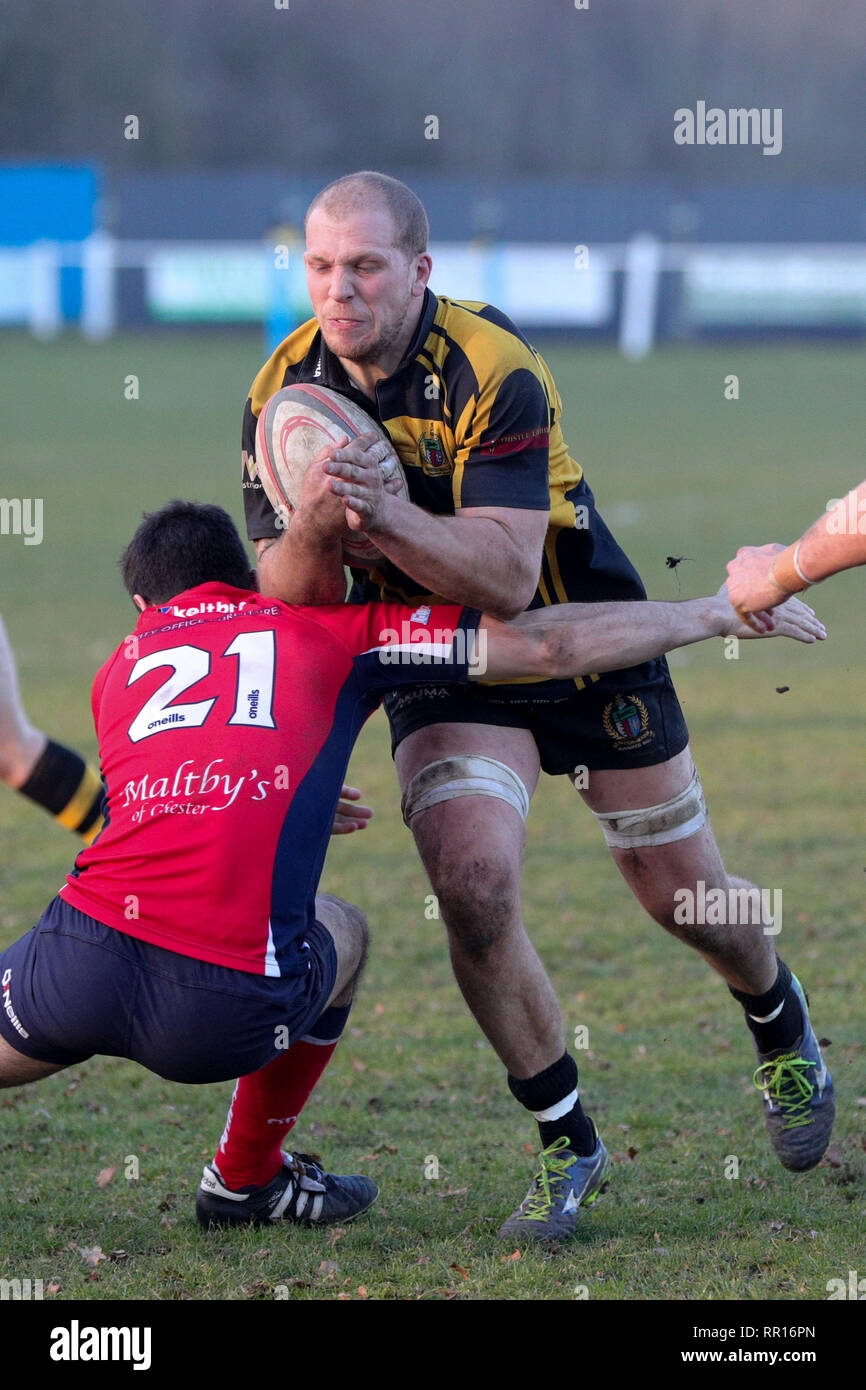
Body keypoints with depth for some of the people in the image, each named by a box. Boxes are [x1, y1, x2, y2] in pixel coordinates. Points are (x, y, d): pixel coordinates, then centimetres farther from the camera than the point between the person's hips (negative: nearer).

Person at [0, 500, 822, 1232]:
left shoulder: (121, 668, 23)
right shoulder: (328, 630, 17)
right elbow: (551, 646, 17)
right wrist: (716, 614, 29)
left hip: (75, 965, 2)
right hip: (224, 1016, -2)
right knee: (339, 933, 32)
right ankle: (246, 1178, 39)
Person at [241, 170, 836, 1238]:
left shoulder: (493, 370, -27)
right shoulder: (285, 391, -13)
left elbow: (507, 577, -34)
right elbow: (288, 597, -13)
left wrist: (385, 515, -51)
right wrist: (315, 523, -35)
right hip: (441, 670, 2)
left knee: (681, 896, 8)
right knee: (472, 884, -21)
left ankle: (779, 1022, 44)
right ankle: (564, 1138, -2)